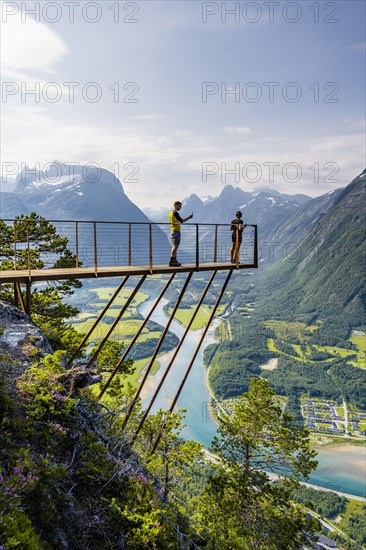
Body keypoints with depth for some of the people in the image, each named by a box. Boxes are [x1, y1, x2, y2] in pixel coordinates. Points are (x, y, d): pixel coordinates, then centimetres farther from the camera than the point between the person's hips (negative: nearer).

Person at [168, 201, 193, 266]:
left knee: (174, 246, 10)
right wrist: (189, 217, -5)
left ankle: (174, 261, 13)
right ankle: (172, 261, -13)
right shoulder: (175, 212, -12)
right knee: (175, 246, -10)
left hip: (172, 230, 10)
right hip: (176, 231, -10)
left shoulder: (170, 213, 16)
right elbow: (181, 221, -14)